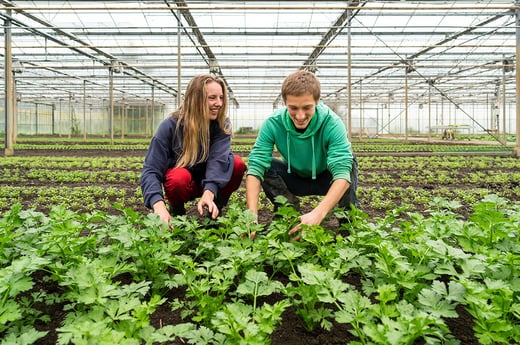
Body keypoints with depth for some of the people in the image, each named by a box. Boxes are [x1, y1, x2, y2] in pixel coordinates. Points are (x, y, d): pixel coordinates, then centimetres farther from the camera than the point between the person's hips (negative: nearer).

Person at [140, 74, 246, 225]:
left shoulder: (222, 124, -15)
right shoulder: (170, 126, -21)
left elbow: (219, 159, -32)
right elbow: (150, 170, -27)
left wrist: (208, 194, -51)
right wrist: (159, 205, -47)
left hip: (210, 181, 2)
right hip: (182, 182, -2)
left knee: (237, 164, -26)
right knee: (180, 178, -37)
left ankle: (216, 210, -5)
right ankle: (176, 210, -4)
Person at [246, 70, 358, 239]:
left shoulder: (332, 124, -31)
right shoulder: (273, 124, -26)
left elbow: (342, 172, -40)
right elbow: (255, 167, -32)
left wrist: (318, 213, -56)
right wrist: (252, 215, -46)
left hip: (326, 179, -2)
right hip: (295, 178, 2)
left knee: (349, 162, -32)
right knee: (265, 166, -26)